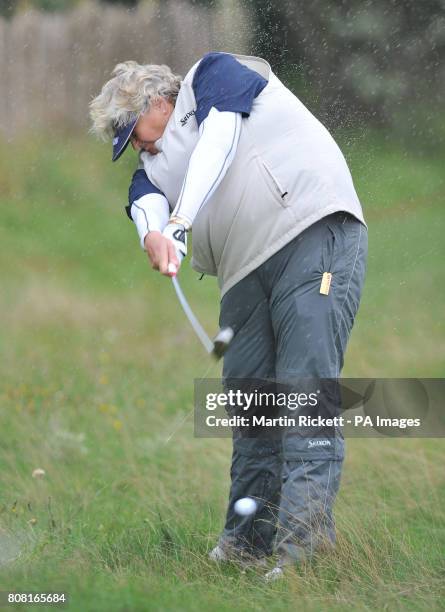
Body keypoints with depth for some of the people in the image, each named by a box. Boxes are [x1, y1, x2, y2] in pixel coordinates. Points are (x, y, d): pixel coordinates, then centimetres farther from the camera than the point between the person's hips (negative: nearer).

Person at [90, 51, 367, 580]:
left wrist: (178, 222, -22)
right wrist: (151, 232, -23)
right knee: (246, 394, 2)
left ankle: (304, 538, -25)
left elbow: (219, 143, -10)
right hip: (247, 275, 8)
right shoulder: (158, 161, 25)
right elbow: (147, 196, 2)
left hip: (315, 234, -8)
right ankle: (248, 540, 7)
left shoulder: (214, 74, 9)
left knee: (306, 386, -16)